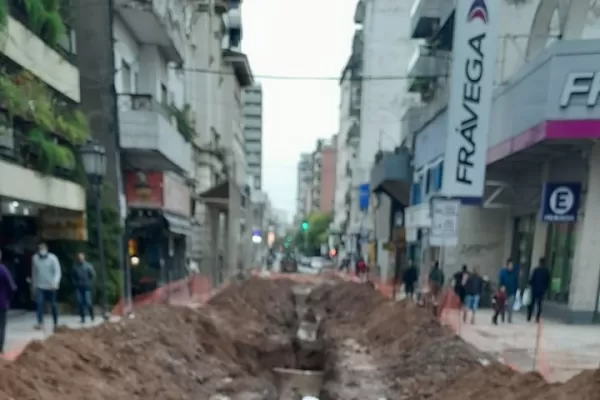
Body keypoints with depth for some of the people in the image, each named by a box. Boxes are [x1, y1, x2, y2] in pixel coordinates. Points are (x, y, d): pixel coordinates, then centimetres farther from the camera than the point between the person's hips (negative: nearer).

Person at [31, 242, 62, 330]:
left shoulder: (53, 258, -12)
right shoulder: (35, 258, -2)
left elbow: (58, 271, -16)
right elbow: (34, 272, 11)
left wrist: (55, 282, -30)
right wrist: (34, 284, 15)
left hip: (51, 286, -2)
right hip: (39, 286, 2)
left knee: (53, 305, 8)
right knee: (39, 303, -19)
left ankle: (56, 323, 23)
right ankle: (40, 323, -18)